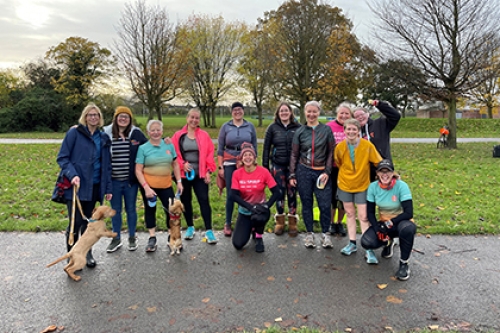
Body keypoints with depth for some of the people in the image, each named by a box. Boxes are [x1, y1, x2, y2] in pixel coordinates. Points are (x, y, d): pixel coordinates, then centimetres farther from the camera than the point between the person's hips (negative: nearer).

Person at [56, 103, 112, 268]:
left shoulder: (103, 138, 10)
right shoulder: (74, 132, -3)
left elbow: (107, 165, 11)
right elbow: (62, 157, -6)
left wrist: (108, 187, 8)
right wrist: (72, 175, -21)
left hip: (94, 186, 4)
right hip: (76, 185, -4)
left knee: (87, 222, 13)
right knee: (76, 222, -2)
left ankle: (87, 253, 27)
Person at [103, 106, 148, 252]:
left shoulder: (136, 133, -1)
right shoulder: (107, 133, -2)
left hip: (131, 180, 0)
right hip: (114, 180, 1)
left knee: (131, 209, 12)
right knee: (115, 210, 13)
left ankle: (132, 238, 27)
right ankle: (116, 239, 28)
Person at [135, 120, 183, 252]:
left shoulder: (169, 145, 1)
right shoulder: (143, 148, -6)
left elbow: (175, 164, 10)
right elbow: (138, 170, -8)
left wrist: (179, 181, 3)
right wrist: (146, 187, -17)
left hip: (166, 185, 2)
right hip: (148, 185, -2)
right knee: (150, 210, 11)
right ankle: (152, 238, 23)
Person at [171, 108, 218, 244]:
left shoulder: (204, 135, 3)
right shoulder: (178, 136, 1)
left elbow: (210, 154, 1)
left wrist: (209, 171, -5)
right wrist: (182, 164, -13)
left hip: (200, 174, -1)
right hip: (184, 174, 1)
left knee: (204, 200, -5)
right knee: (186, 201, 11)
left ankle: (208, 230, -1)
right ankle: (190, 227, 26)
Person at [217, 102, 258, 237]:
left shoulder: (250, 126, 6)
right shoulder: (225, 126, 3)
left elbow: (254, 147, 10)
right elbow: (220, 148, 3)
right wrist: (220, 167, -2)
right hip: (230, 164, -1)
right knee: (230, 194, -1)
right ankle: (227, 224, 12)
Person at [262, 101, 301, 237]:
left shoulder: (298, 127, 0)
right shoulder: (272, 127, 2)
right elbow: (266, 148, 4)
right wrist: (265, 166, 1)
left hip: (293, 165, 0)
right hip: (277, 165, 0)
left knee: (292, 193, 4)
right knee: (280, 192, 6)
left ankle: (292, 222, 18)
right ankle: (279, 221, 21)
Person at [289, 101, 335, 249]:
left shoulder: (326, 130, 2)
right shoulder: (300, 132, 4)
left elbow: (331, 152, 3)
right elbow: (294, 155, 7)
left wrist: (327, 172, -5)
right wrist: (292, 175, 2)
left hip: (321, 172, -1)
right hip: (303, 171, 1)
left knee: (325, 205, -4)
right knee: (306, 204, 7)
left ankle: (325, 234, 14)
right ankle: (310, 234, 21)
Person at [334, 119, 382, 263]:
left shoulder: (368, 146, -16)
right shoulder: (340, 147, -10)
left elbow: (379, 162, -7)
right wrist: (346, 175, 9)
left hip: (362, 186, -2)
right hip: (345, 185, 2)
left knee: (363, 217, -2)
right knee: (350, 214, 13)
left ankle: (368, 249, 5)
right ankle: (352, 243, 25)